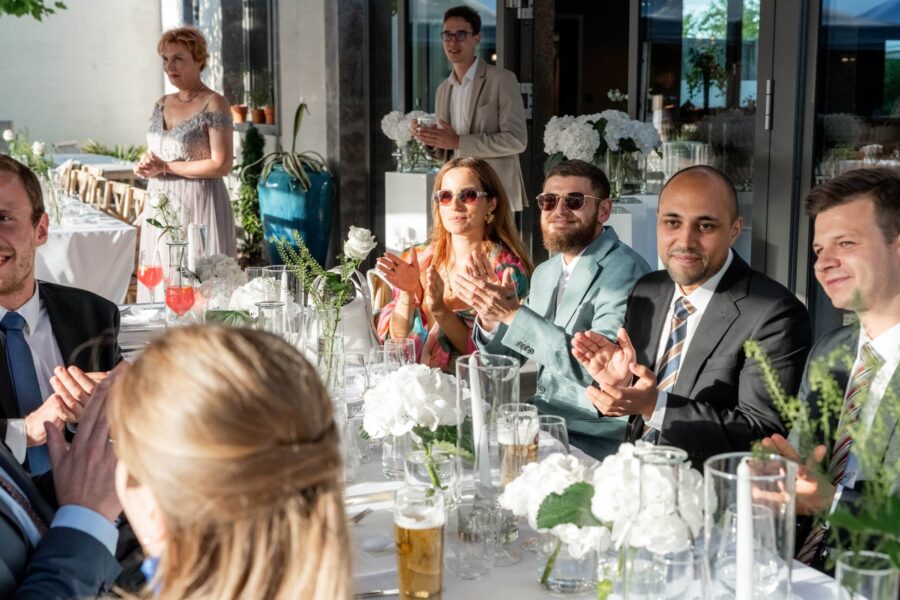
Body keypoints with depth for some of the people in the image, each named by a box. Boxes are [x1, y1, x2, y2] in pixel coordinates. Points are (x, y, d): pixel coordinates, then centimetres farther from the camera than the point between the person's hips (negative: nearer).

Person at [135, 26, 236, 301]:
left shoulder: (213, 104, -8)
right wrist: (144, 166, -3)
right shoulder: (162, 104, 13)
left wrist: (165, 167, -11)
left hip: (197, 206, -7)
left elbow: (222, 165, -15)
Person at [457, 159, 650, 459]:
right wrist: (491, 321, -7)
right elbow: (510, 356, 16)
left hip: (592, 442, -7)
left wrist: (513, 315, -26)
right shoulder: (544, 273, 11)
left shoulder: (625, 272, -14)